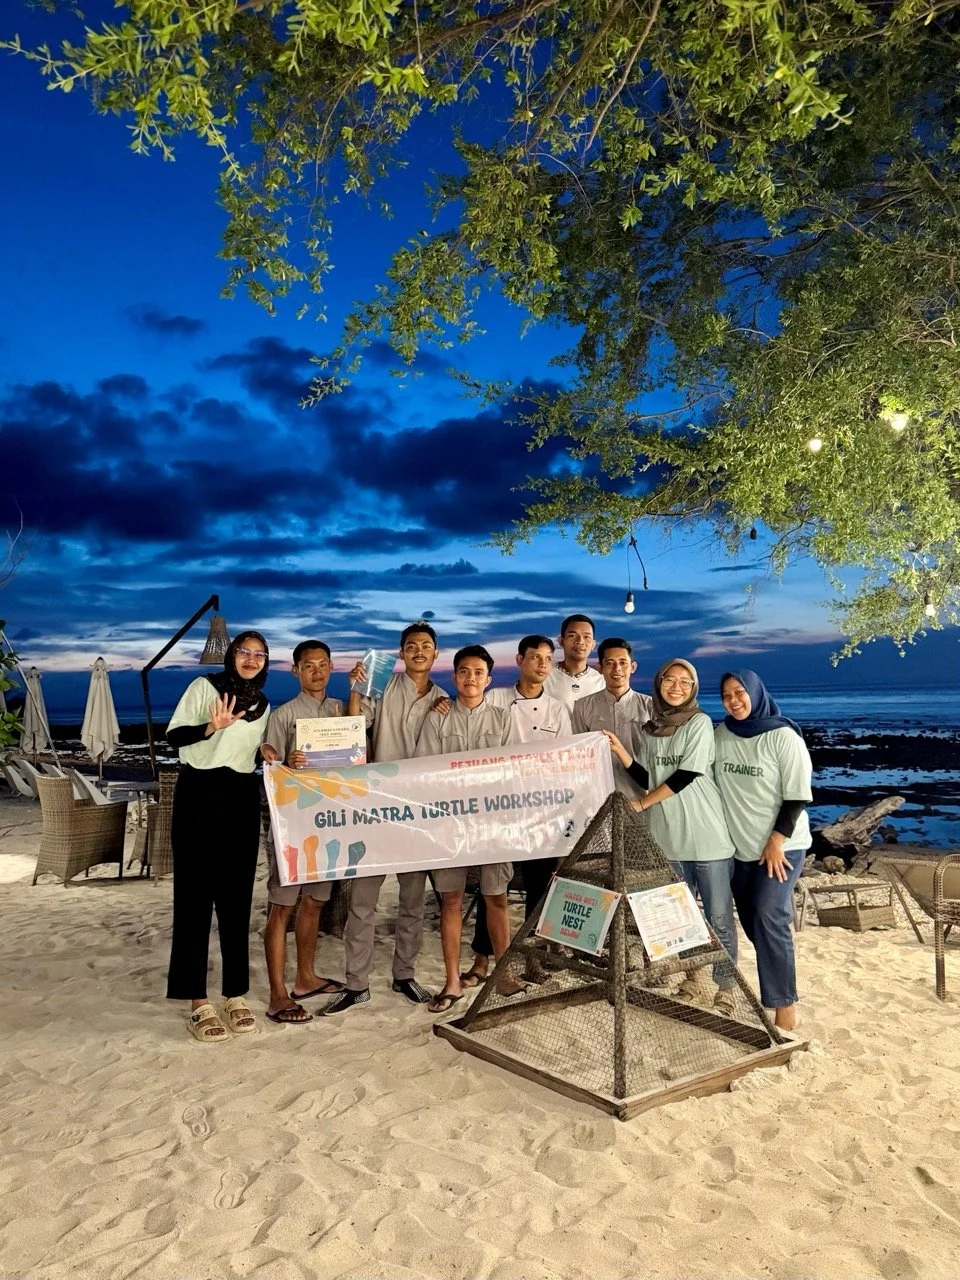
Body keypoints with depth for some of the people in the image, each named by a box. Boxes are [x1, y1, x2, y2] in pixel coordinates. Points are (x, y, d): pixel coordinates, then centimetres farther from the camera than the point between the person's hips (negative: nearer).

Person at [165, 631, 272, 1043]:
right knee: (195, 894, -2)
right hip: (199, 795, -4)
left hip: (243, 800, 5)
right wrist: (211, 727, -22)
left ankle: (235, 995, 15)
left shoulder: (262, 705, 14)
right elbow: (173, 736, -7)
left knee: (237, 896, 6)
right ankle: (198, 1001, 5)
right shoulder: (204, 686, -1)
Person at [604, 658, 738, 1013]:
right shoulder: (647, 730, 9)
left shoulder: (699, 723, -6)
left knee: (718, 916, 2)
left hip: (708, 834, -4)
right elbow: (646, 779, 7)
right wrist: (620, 751, -8)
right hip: (668, 837, 4)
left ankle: (725, 987, 15)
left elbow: (686, 776, -12)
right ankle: (691, 978, 30)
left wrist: (641, 804, -6)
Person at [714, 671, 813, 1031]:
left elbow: (797, 796, -12)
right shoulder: (720, 734, 0)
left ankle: (785, 1004, -3)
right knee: (751, 919, 11)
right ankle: (775, 979, 30)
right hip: (739, 845, 5)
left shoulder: (783, 737, -13)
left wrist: (776, 842, -16)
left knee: (768, 919, -13)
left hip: (781, 846, -5)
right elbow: (711, 782, 9)